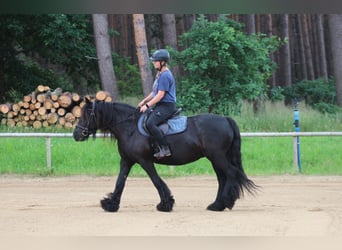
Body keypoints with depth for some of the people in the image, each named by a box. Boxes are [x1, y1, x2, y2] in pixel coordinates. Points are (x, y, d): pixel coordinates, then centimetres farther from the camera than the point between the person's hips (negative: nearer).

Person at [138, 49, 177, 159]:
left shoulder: (165, 75, -16)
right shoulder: (159, 74, 18)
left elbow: (160, 95, -19)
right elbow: (154, 92, 25)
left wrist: (147, 105, -17)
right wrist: (144, 101, 18)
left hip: (166, 106, -11)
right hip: (160, 105, 11)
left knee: (150, 123, -28)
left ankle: (165, 149, -26)